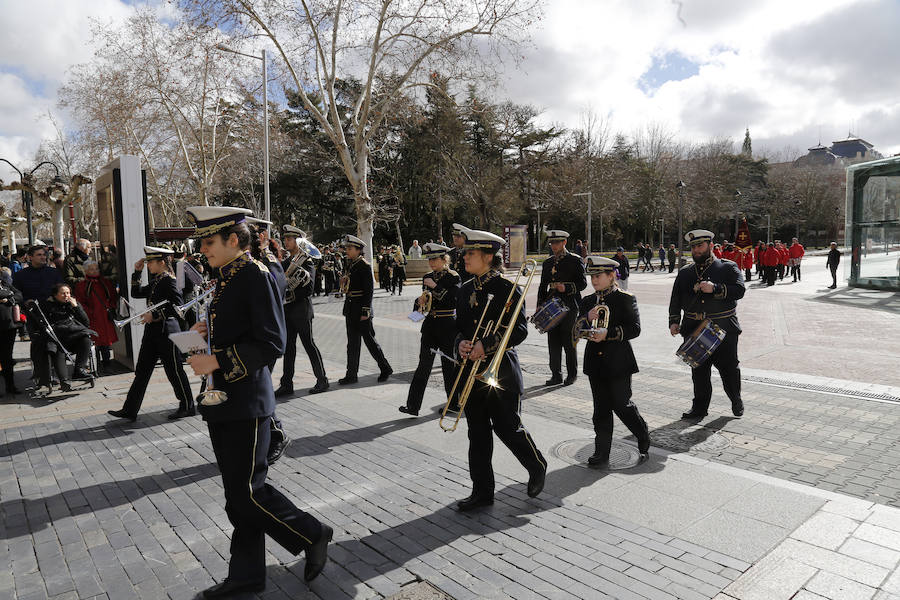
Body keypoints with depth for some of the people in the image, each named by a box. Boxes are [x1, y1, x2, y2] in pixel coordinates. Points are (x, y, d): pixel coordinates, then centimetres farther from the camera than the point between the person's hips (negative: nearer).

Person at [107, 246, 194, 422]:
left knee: (174, 370, 1)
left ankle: (188, 407, 14)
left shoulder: (168, 280, -14)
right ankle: (130, 410, 16)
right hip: (153, 330, 9)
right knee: (142, 370, 10)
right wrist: (137, 272, 13)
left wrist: (155, 315, -19)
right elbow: (136, 293, 22)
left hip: (166, 331, -9)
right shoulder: (155, 281, 13)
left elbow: (178, 306, -21)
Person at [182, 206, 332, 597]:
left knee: (247, 492, -1)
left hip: (246, 405, -9)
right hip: (223, 403, 9)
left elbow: (271, 343, -21)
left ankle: (312, 535, 20)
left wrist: (216, 361, -22)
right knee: (239, 493, 16)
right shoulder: (225, 278, 13)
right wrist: (210, 330, 5)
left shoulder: (257, 276, -15)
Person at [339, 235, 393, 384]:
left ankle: (385, 369, 16)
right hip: (351, 309, 8)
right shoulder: (349, 265, 12)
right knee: (353, 342, 10)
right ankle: (351, 375, 16)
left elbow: (368, 290, -16)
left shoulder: (364, 266, -12)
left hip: (361, 307, -8)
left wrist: (365, 311, -19)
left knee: (369, 340, 0)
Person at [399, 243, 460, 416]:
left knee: (448, 364, 5)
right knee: (424, 364, 2)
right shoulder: (427, 277, 10)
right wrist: (419, 302, -6)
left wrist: (435, 287, -21)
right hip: (430, 325, 5)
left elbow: (454, 300, -20)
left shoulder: (453, 277, -7)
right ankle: (413, 405, 2)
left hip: (447, 326, -5)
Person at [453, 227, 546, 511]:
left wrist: (485, 344, -24)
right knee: (477, 432, 10)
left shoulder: (507, 289, -11)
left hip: (501, 372, -6)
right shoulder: (466, 290, 10)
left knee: (507, 427, 4)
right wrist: (462, 343, -8)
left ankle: (537, 467, 32)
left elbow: (520, 331, -15)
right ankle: (482, 491, 22)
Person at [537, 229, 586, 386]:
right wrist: (540, 306, 7)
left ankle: (572, 374, 15)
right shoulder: (548, 263, 15)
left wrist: (567, 288, -20)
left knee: (568, 342, 1)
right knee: (553, 342, 5)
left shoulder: (575, 261, 0)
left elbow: (582, 283, -4)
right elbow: (543, 286, 17)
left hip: (569, 308, -5)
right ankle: (556, 375, 13)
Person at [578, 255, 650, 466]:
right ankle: (602, 453, 16)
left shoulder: (626, 299, -4)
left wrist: (608, 333, -23)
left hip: (618, 363, -4)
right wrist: (587, 319, -14)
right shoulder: (587, 302, 11)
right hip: (595, 363, 5)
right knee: (601, 409, 9)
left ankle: (644, 440, 27)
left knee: (622, 405, 1)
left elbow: (634, 329, -12)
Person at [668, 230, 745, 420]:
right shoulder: (684, 272, 13)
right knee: (699, 371, 8)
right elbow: (676, 299, 12)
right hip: (694, 331, 3)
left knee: (729, 368, 8)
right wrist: (674, 321, 0)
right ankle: (699, 407, 20)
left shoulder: (728, 268, 4)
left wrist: (715, 289, -23)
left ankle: (736, 401, 32)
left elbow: (739, 290, -10)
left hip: (724, 331, -2)